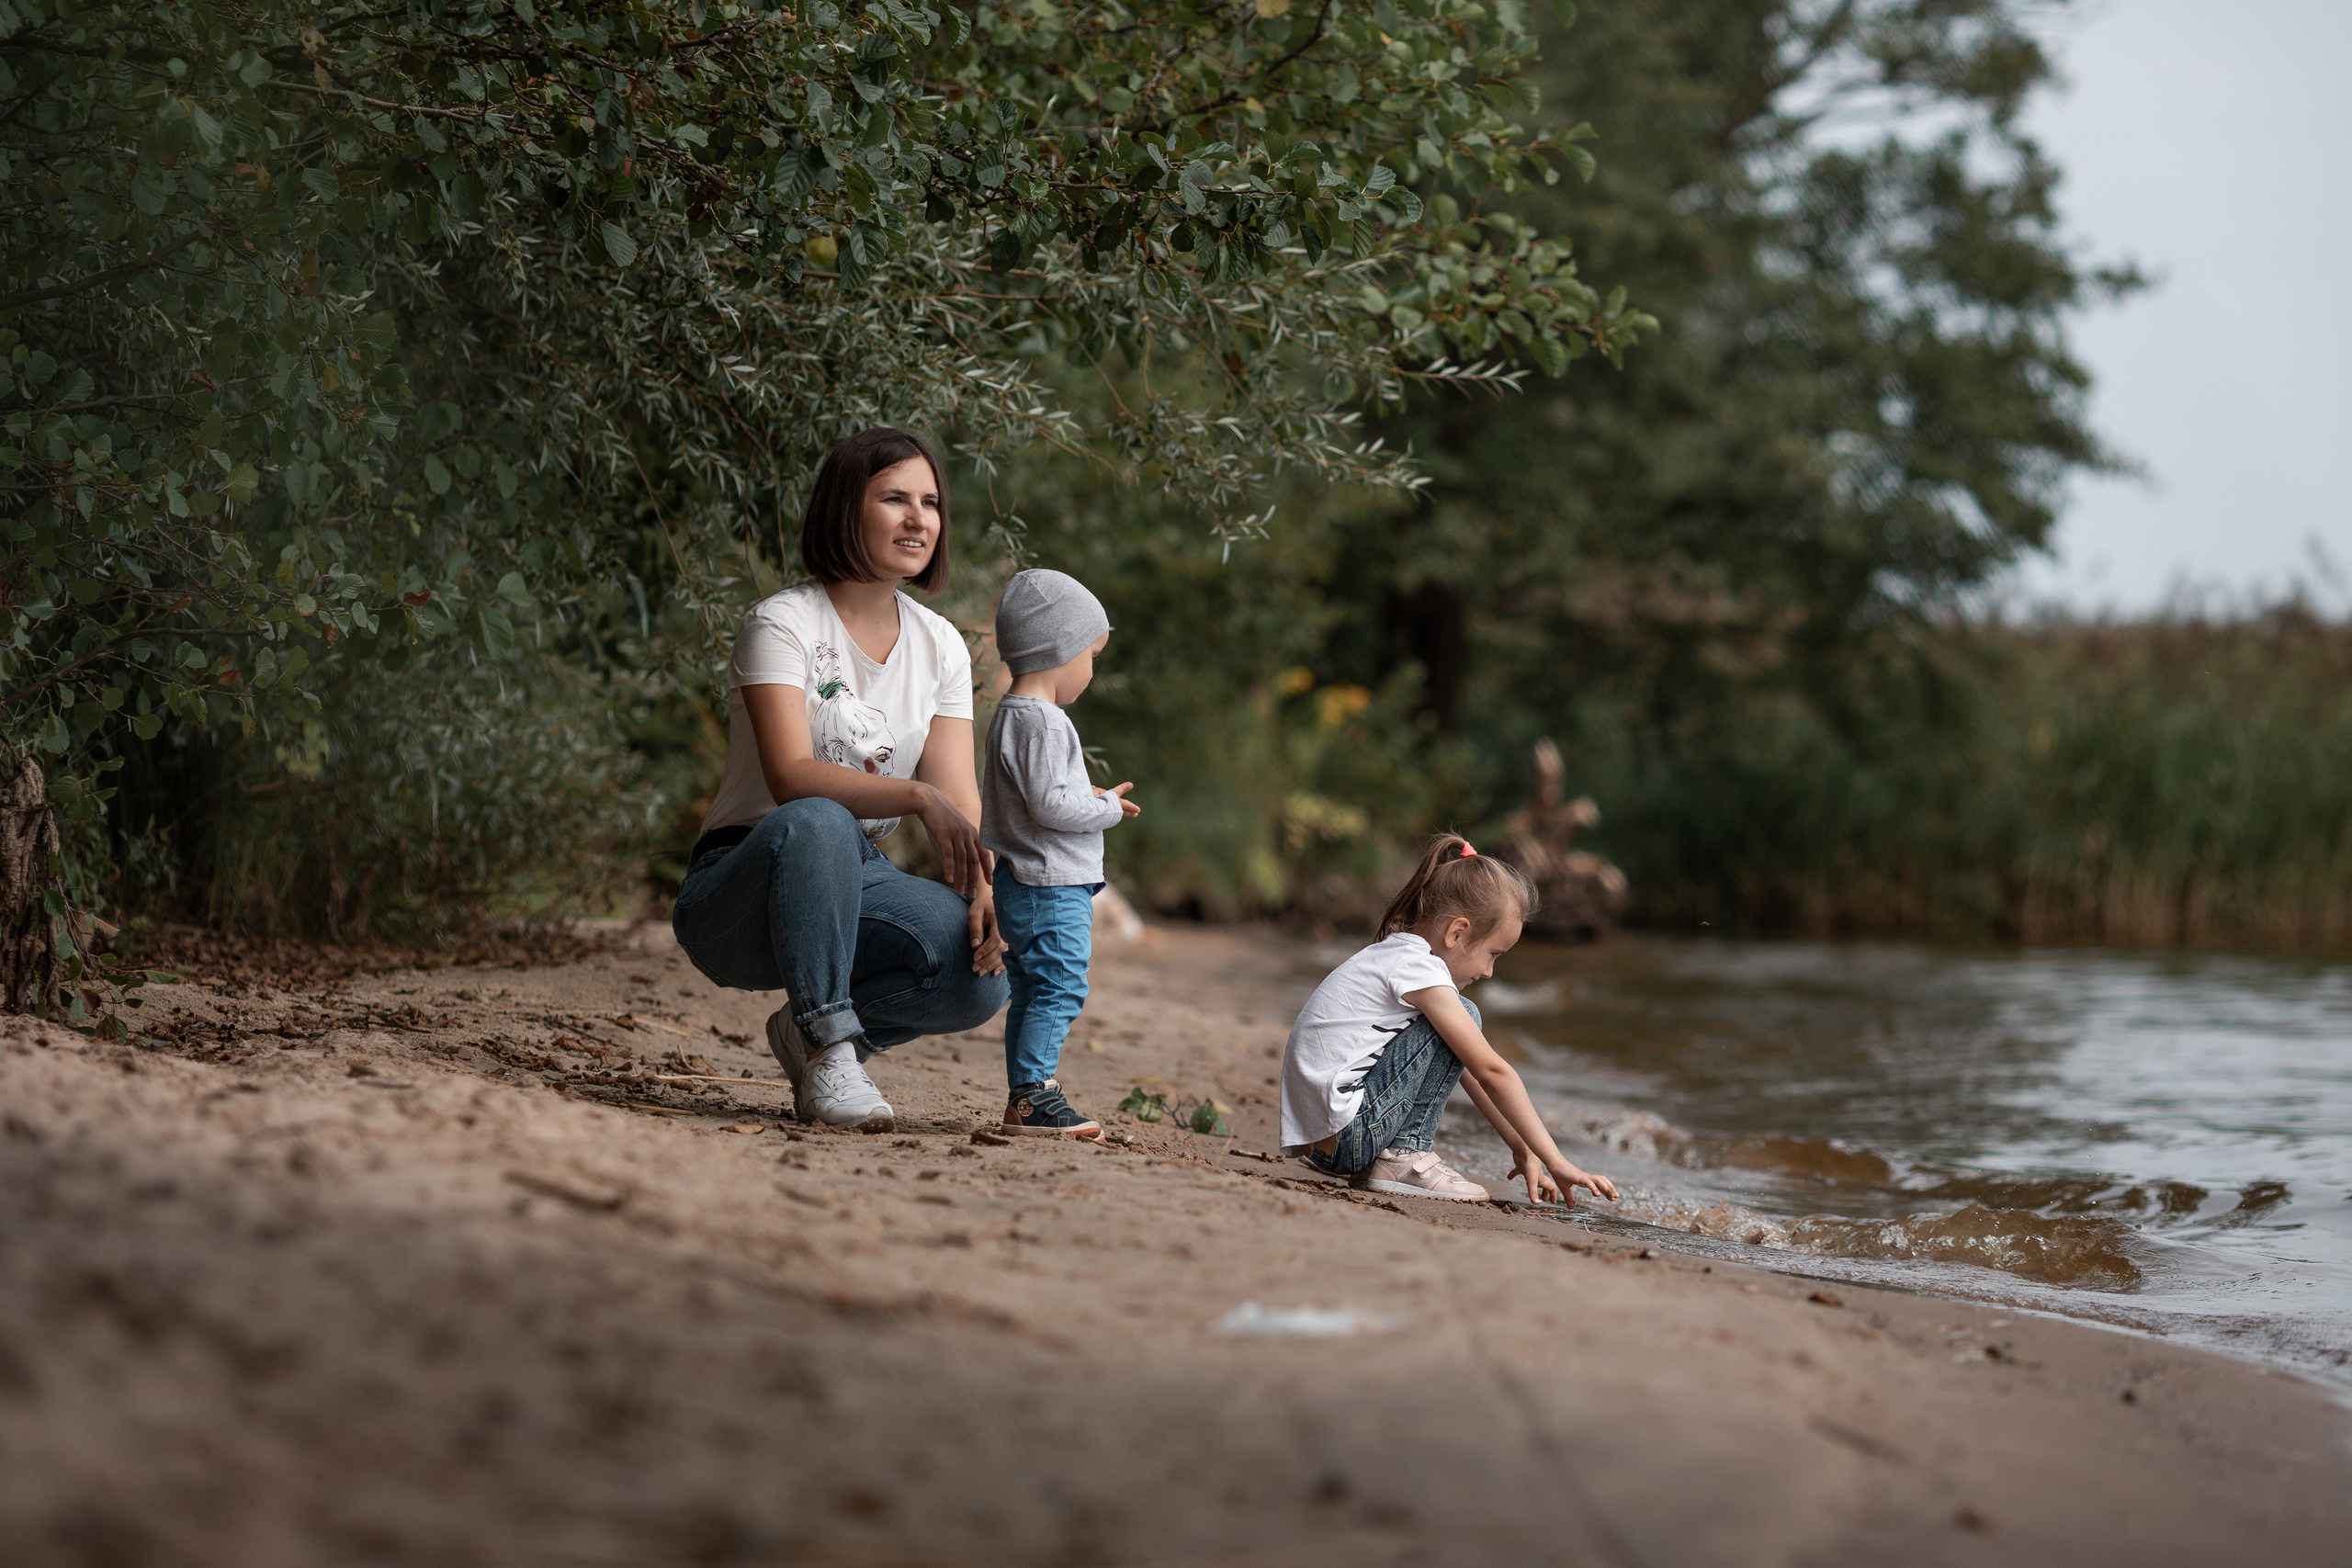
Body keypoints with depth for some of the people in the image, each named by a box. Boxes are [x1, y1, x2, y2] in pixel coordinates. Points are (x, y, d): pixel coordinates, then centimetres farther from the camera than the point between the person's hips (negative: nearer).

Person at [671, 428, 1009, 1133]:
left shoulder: (941, 646, 6)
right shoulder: (782, 625, -12)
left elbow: (957, 799, -1)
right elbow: (791, 778, -26)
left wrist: (980, 885, -21)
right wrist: (917, 796, -39)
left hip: (850, 884, 5)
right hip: (743, 884, -5)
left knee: (982, 974, -24)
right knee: (816, 824, -40)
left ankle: (809, 1029, 3)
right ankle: (828, 1048, -30)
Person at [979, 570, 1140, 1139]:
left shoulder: (1011, 716, 16)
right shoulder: (1041, 722, -17)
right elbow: (1049, 805, -23)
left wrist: (1086, 798, 15)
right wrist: (1107, 807, -10)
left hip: (1028, 885, 11)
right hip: (1051, 885, -11)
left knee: (1031, 992, 13)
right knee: (1060, 988, -11)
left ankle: (1024, 1097, 17)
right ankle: (1032, 1096, -12)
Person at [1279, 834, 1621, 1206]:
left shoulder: (1393, 955, 17)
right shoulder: (1418, 967, -13)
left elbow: (1468, 1070, 22)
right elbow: (1492, 1072, -13)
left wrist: (1520, 1146, 21)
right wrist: (1555, 1162, -11)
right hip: (1343, 1134, -10)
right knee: (1463, 1018, -9)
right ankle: (1402, 1156, -6)